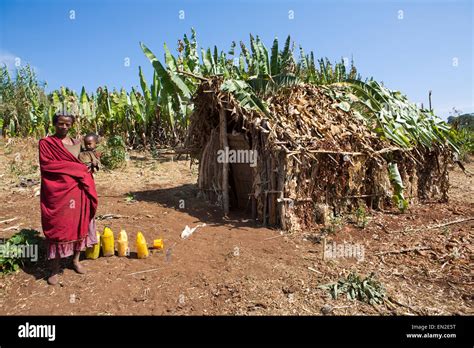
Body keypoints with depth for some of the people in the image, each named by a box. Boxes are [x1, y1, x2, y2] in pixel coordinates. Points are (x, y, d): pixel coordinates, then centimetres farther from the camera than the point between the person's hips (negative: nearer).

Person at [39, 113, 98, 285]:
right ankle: (54, 269, 10)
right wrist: (75, 167, -12)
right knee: (57, 227, -1)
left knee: (78, 224, 9)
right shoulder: (46, 142, -1)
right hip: (57, 192, -4)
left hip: (77, 190, 5)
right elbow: (46, 165, -12)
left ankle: (76, 260, 25)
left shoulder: (77, 143, 13)